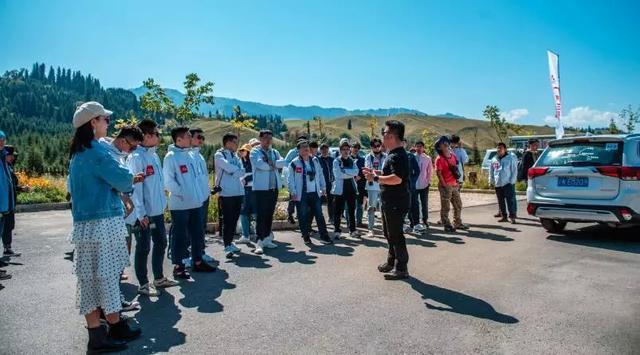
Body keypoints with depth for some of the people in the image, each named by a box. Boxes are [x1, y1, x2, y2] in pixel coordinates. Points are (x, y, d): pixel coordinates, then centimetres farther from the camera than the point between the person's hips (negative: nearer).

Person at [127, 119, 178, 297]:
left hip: (158, 210, 9)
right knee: (143, 248, 4)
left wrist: (163, 202, 15)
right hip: (144, 213, -8)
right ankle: (143, 284, 18)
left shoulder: (154, 155, 10)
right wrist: (141, 213, -20)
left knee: (161, 243, 17)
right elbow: (135, 186, -18)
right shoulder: (136, 157, -15)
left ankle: (159, 278, 32)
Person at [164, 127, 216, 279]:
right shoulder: (171, 157, -11)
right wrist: (182, 193, -12)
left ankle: (197, 262, 26)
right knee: (179, 235, 3)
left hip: (196, 202, 7)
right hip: (180, 205, -7)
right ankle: (178, 266, 14)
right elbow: (168, 181, -15)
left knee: (197, 233, 14)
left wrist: (198, 195, 10)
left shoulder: (190, 155, 12)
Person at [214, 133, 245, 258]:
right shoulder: (219, 155, -3)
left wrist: (232, 172, -14)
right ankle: (227, 246, -2)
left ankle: (230, 242, 24)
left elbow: (242, 171, 4)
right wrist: (237, 169, -2)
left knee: (235, 219, 12)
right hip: (226, 192, -7)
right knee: (227, 220, -6)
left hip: (238, 192, 7)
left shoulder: (235, 156, 17)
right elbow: (229, 167, -19)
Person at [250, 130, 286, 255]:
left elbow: (283, 162, -1)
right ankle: (259, 242, -7)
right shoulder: (255, 152, 0)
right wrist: (273, 165, -6)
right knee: (261, 216, -8)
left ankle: (267, 239, 21)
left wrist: (271, 163, -14)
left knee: (270, 215, 12)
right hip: (261, 188, -6)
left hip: (274, 187, 6)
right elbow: (260, 165, -18)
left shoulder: (274, 152, 17)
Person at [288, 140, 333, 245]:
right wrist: (293, 192, -11)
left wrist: (323, 187, 12)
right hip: (302, 194, -4)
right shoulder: (294, 163, -6)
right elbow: (290, 179, -6)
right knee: (303, 216, 3)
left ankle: (324, 236, 14)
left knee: (319, 215, 6)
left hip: (315, 193, 4)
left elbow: (320, 174, 15)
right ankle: (306, 237, 15)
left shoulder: (315, 160, 9)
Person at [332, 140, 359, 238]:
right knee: (338, 211, 0)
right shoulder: (336, 161, -1)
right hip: (340, 189, -4)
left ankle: (352, 230, 17)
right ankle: (337, 231, 7)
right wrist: (351, 173, -10)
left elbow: (356, 171, -5)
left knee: (351, 210, 9)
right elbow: (339, 174, -14)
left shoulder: (352, 161, 12)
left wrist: (345, 171, -15)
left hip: (351, 188, 4)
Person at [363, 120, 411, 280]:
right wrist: (376, 172, 12)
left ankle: (401, 268, 11)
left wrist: (376, 178, -23)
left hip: (396, 202, -11)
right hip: (389, 201, 11)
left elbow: (397, 178, -31)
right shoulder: (393, 153, 12)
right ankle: (392, 261, 35)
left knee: (395, 234, -1)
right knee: (388, 232, 20)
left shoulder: (398, 155, -20)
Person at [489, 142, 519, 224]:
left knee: (510, 200, -6)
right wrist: (491, 181, 12)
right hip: (497, 184, 5)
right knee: (500, 201, 10)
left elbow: (514, 171, -5)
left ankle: (512, 216, -3)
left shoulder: (511, 158, -3)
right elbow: (491, 171, 17)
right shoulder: (494, 159, 11)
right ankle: (503, 216, 18)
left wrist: (512, 181, -11)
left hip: (508, 184, -5)